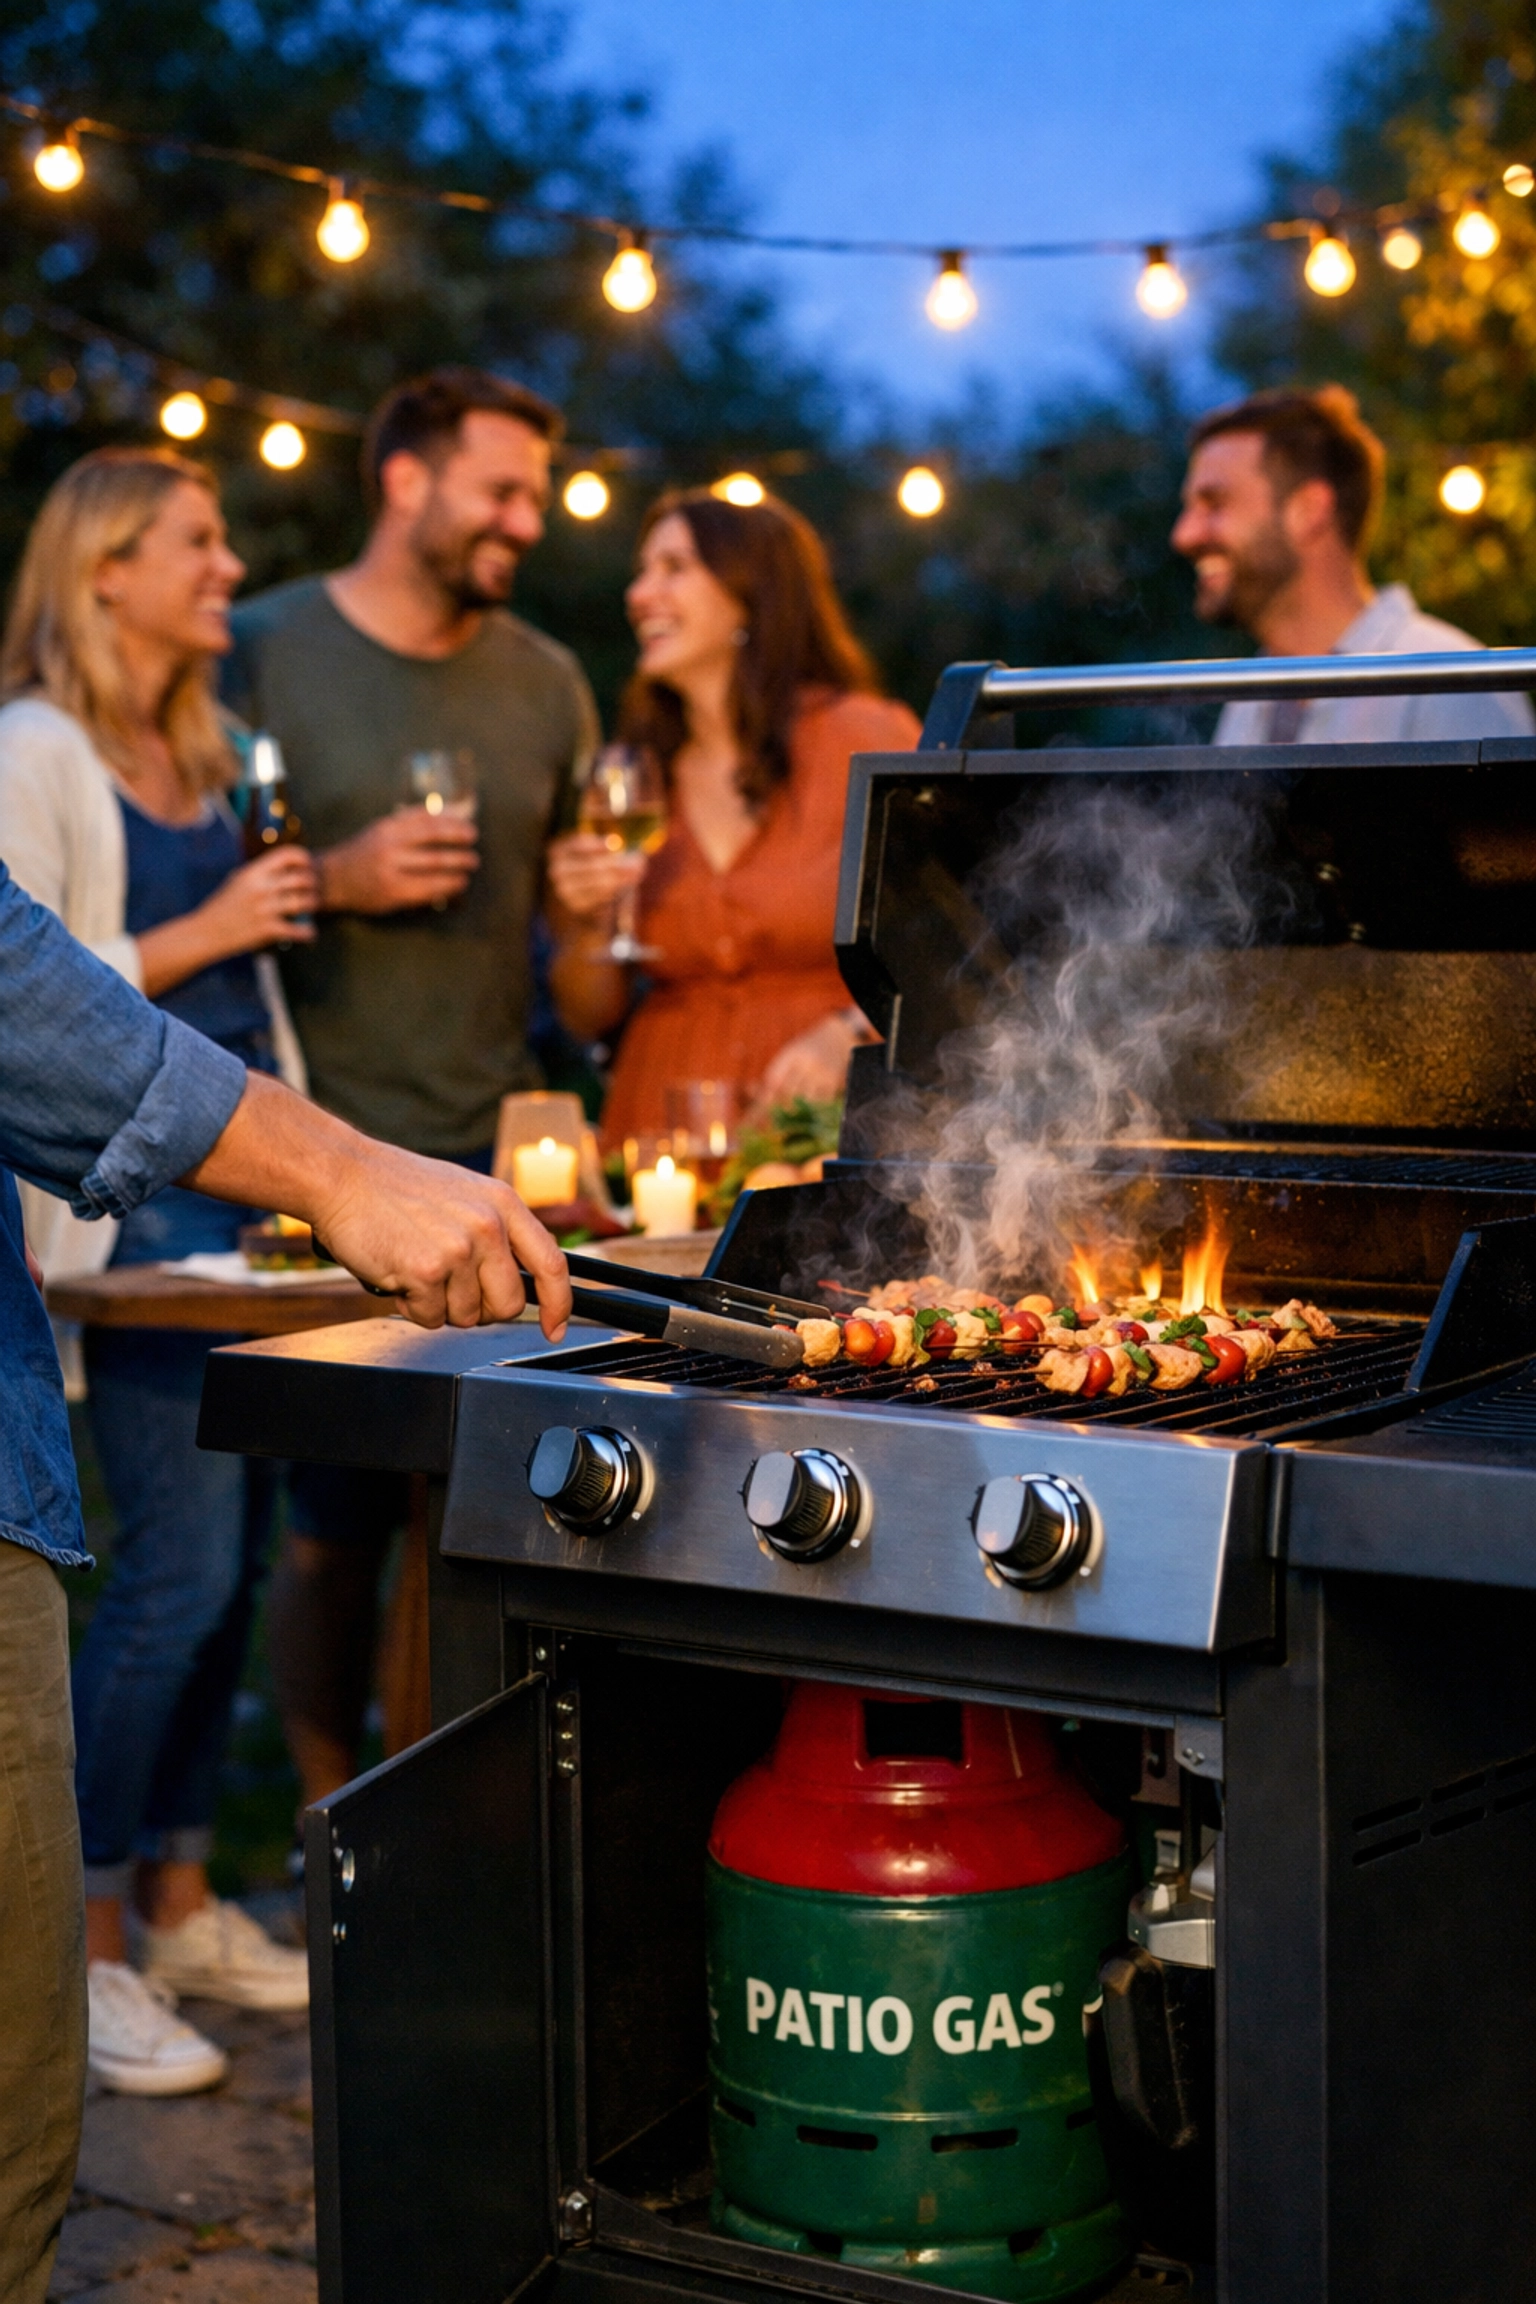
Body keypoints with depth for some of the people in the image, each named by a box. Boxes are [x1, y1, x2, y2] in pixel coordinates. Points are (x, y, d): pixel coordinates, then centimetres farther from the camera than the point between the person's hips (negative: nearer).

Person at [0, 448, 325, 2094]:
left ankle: (175, 1895, 21)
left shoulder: (205, 746, 18)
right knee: (182, 1560, -10)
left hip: (245, 1175, 8)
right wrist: (203, 933, -14)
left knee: (232, 1547, 9)